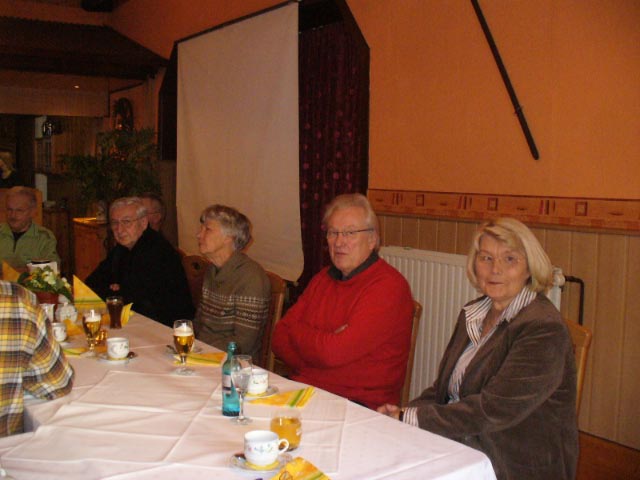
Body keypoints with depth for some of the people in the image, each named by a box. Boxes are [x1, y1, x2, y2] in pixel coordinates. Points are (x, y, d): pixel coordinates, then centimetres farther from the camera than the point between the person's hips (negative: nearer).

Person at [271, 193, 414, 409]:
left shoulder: (388, 286, -13)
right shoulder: (322, 278, 14)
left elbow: (333, 352, -21)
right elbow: (279, 339, 7)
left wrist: (296, 331, -2)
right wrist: (322, 342, -13)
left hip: (360, 405, -6)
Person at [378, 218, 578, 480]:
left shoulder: (543, 330, -18)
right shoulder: (473, 313, 8)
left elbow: (492, 410, -24)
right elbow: (444, 388, 11)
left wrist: (408, 419, -21)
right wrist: (405, 412, -9)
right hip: (462, 453, 7)